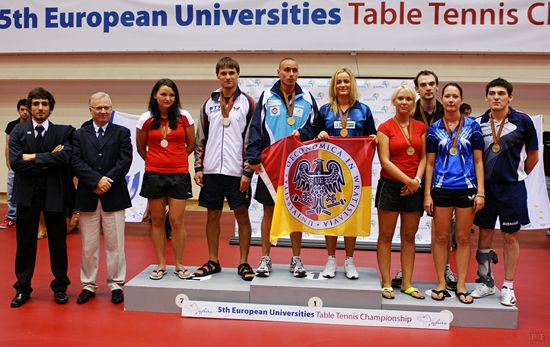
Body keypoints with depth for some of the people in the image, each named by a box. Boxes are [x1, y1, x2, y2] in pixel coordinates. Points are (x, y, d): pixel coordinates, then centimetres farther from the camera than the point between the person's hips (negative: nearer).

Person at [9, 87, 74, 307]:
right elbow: (15, 162, -8)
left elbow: (64, 157, -17)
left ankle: (60, 287, 22)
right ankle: (22, 288, 20)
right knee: (25, 242, 8)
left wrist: (34, 157, -14)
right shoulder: (18, 132, 5)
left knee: (58, 241, 8)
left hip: (55, 193, -1)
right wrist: (47, 161, -13)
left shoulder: (64, 132, 0)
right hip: (27, 193, 1)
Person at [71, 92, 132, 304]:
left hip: (114, 196, -1)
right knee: (89, 245, 8)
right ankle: (88, 285, 19)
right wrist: (97, 180, -15)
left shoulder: (122, 133, 6)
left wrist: (107, 181, -14)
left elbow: (125, 161, -5)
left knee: (114, 244, 4)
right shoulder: (80, 135, 9)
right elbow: (76, 163, -3)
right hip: (87, 197, 1)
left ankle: (116, 285, 14)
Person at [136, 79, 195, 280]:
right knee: (157, 220, 7)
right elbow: (141, 148, 13)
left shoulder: (184, 117, -1)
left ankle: (179, 265, 11)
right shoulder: (146, 119, 1)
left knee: (177, 221, -2)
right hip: (154, 174, 1)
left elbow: (191, 144, 10)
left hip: (179, 174, -1)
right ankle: (161, 265, 17)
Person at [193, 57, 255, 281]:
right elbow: (201, 138, 13)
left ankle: (243, 263, 13)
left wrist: (248, 171, -9)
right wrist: (198, 167, 6)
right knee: (212, 216, 9)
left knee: (242, 215, 2)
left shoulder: (247, 103, 0)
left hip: (237, 171, -3)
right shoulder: (209, 104, 10)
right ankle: (212, 261, 21)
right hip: (211, 170, 3)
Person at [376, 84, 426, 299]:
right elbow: (385, 161, -9)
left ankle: (407, 283, 16)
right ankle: (386, 284, 8)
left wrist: (417, 180, -8)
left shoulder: (420, 127, 9)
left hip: (414, 188, 4)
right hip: (390, 185, -4)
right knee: (386, 236, 1)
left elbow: (423, 157, 8)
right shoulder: (385, 128, -3)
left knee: (409, 236, 9)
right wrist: (407, 180, -14)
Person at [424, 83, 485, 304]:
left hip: (466, 188, 0)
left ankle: (461, 286, 15)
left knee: (463, 238, 6)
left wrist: (480, 191, -3)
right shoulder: (434, 129, 5)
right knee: (441, 237, 5)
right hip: (441, 188, 0)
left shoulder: (472, 126, 4)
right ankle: (441, 284, 15)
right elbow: (429, 163, 6)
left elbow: (478, 161, 4)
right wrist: (427, 194, 0)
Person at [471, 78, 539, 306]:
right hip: (485, 186, 3)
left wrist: (517, 175, 10)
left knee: (510, 237, 6)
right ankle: (486, 282, 24)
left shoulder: (522, 121, -6)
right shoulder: (478, 123, 1)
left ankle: (508, 287, 18)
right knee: (484, 234, 10)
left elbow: (533, 155, 4)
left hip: (512, 187, -3)